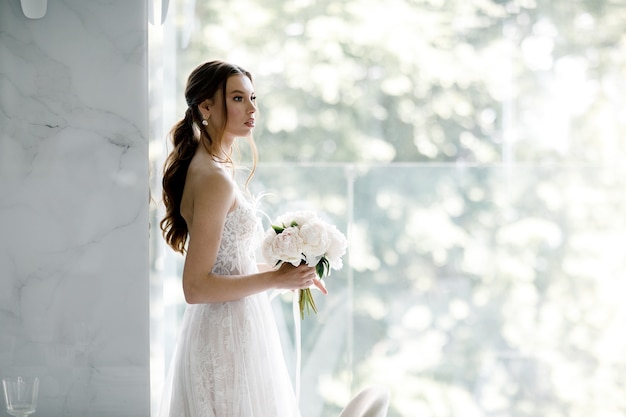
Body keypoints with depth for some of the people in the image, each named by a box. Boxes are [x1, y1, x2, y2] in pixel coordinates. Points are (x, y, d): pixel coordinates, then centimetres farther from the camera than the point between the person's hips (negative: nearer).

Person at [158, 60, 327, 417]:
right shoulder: (214, 179, -19)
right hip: (229, 337, -10)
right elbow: (196, 287, -23)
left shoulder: (211, 168, 10)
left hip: (228, 330, 10)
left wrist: (281, 272, 10)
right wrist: (275, 279, -19)